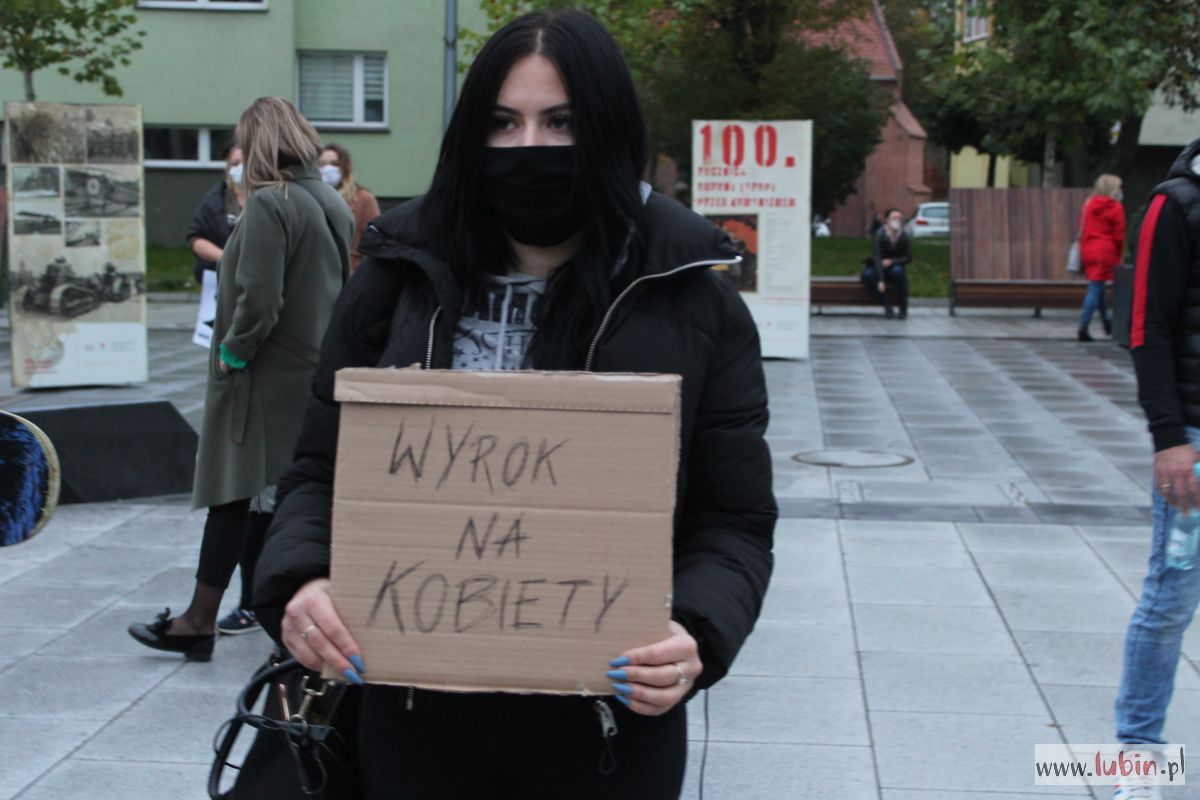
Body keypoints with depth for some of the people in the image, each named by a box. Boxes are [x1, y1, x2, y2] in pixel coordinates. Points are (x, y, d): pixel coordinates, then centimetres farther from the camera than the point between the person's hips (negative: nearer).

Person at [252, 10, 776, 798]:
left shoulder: (691, 301, -4)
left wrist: (696, 634, -22)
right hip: (416, 712, 2)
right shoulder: (400, 278, 2)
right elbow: (322, 471, 6)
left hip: (607, 725, -1)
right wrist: (299, 581, -15)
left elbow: (735, 521, -2)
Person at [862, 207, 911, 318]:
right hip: (878, 268, -1)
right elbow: (876, 258, -27)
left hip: (894, 266, 1)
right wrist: (880, 281, -38)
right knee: (867, 275, -34)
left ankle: (903, 308, -24)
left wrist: (891, 261, -18)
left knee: (898, 271, -35)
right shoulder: (879, 235, -18)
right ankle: (887, 307, -27)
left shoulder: (904, 236, -9)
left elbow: (908, 258, 0)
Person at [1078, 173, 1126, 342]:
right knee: (1096, 289, -7)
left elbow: (1082, 230, 13)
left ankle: (1106, 321, 27)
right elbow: (1119, 235, -4)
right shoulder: (1116, 208, -5)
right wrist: (1119, 255, 7)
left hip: (1088, 250, 6)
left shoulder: (1089, 205, 11)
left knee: (1097, 287, 17)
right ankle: (1083, 328, -14)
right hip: (1105, 252, -6)